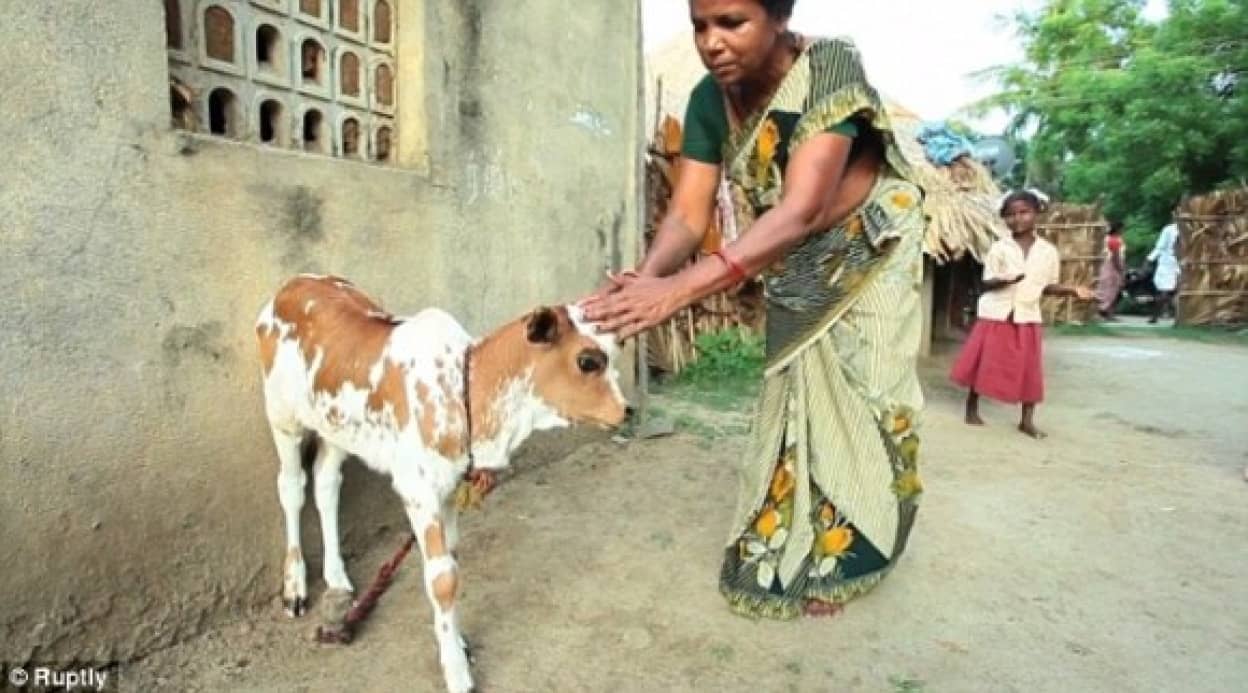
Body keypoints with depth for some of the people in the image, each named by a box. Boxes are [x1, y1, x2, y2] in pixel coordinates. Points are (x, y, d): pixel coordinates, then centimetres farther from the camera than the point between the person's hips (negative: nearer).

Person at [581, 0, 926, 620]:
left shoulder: (831, 70, -32)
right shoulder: (708, 100, -15)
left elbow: (801, 211, -43)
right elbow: (688, 212, -21)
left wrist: (681, 288, -55)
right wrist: (645, 279, -43)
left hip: (863, 255, -4)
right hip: (794, 268, 5)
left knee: (857, 396, 0)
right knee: (794, 396, 10)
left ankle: (841, 557, 17)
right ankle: (790, 545, 25)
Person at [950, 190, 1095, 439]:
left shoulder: (1048, 251, 2)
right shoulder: (999, 248, -5)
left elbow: (1048, 286, 9)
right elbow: (986, 283, -6)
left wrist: (1072, 290, -7)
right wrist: (1004, 280, -26)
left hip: (1028, 316, 2)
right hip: (996, 314, -2)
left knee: (1029, 369, 3)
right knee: (983, 363, 3)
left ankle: (1027, 420, 13)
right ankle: (972, 409, 20)